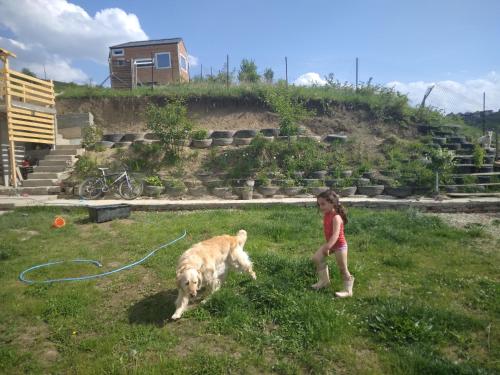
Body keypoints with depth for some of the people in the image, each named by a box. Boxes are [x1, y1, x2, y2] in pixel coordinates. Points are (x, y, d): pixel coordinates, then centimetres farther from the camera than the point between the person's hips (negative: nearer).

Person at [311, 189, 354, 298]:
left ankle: (348, 290, 18)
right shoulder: (326, 215, -1)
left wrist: (328, 247, -41)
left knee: (343, 269, 3)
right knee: (316, 258, 1)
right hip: (330, 244, 8)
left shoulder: (336, 217, -27)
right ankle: (324, 280, 17)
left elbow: (335, 235, -35)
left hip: (339, 245, -8)